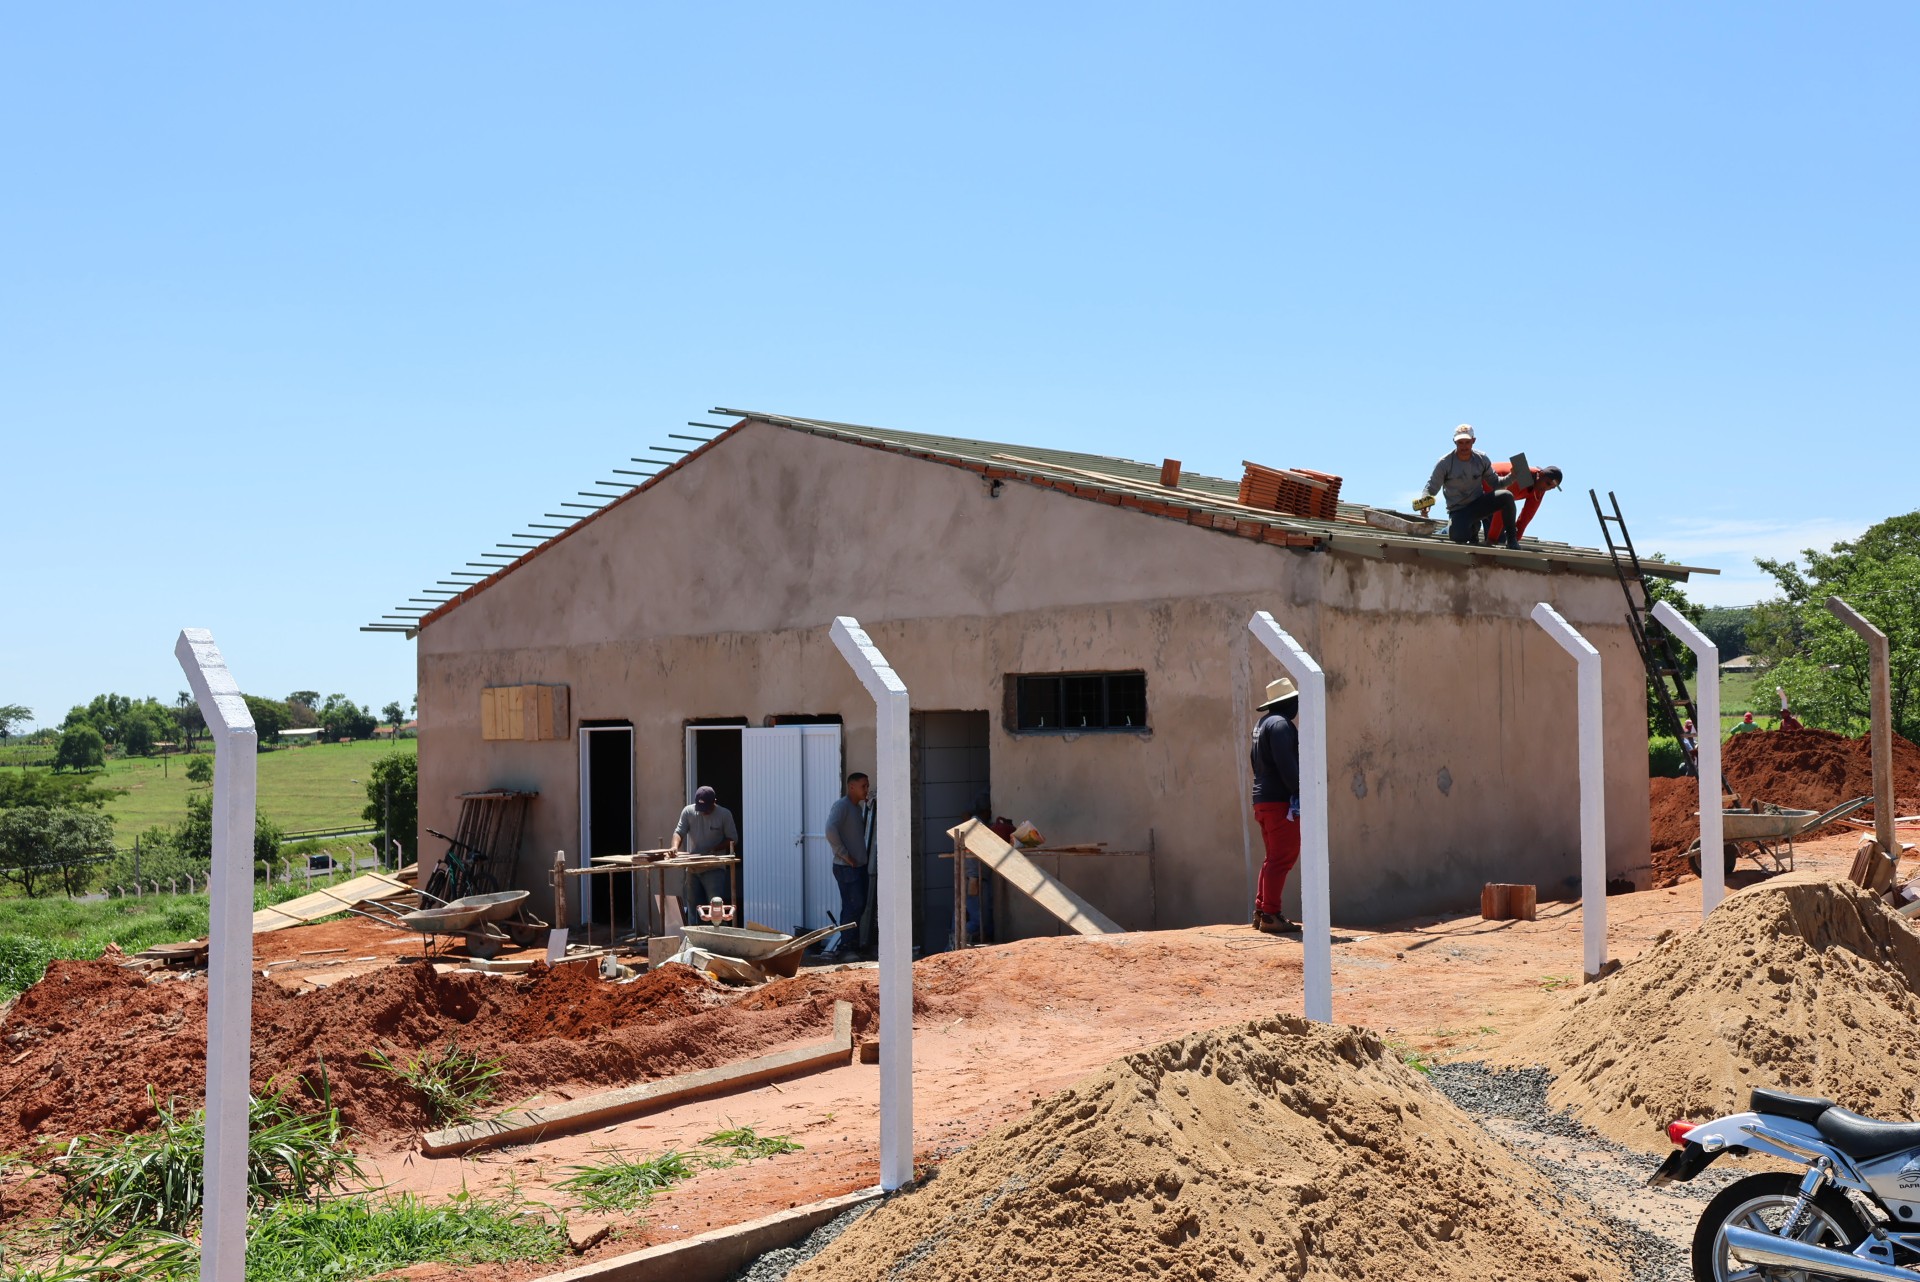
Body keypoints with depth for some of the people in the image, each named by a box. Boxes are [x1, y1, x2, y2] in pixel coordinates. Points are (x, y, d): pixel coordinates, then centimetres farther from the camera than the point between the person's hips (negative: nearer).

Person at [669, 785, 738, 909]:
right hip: (692, 869, 4)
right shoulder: (688, 812, 1)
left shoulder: (725, 814, -6)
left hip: (714, 869, -4)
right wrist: (675, 846, -26)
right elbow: (679, 831, -3)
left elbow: (733, 839, -2)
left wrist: (714, 849, -17)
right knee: (694, 907, 8)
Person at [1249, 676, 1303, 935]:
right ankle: (1271, 915, -8)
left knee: (1274, 858, 16)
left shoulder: (1263, 724, 19)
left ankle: (1260, 912, 16)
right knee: (1282, 859, -7)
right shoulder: (1281, 724, -12)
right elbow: (1287, 765, -21)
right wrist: (1300, 793, -18)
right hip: (1280, 800, -10)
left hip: (1263, 800, 10)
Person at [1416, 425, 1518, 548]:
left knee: (1507, 496, -24)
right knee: (1460, 538, -31)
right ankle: (1472, 528, 11)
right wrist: (1424, 501, -27)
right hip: (1458, 510, -3)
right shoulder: (1445, 463, -11)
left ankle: (1511, 538, -7)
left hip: (1479, 504, 3)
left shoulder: (1482, 459, -2)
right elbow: (1431, 487, -6)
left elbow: (1494, 483, 7)